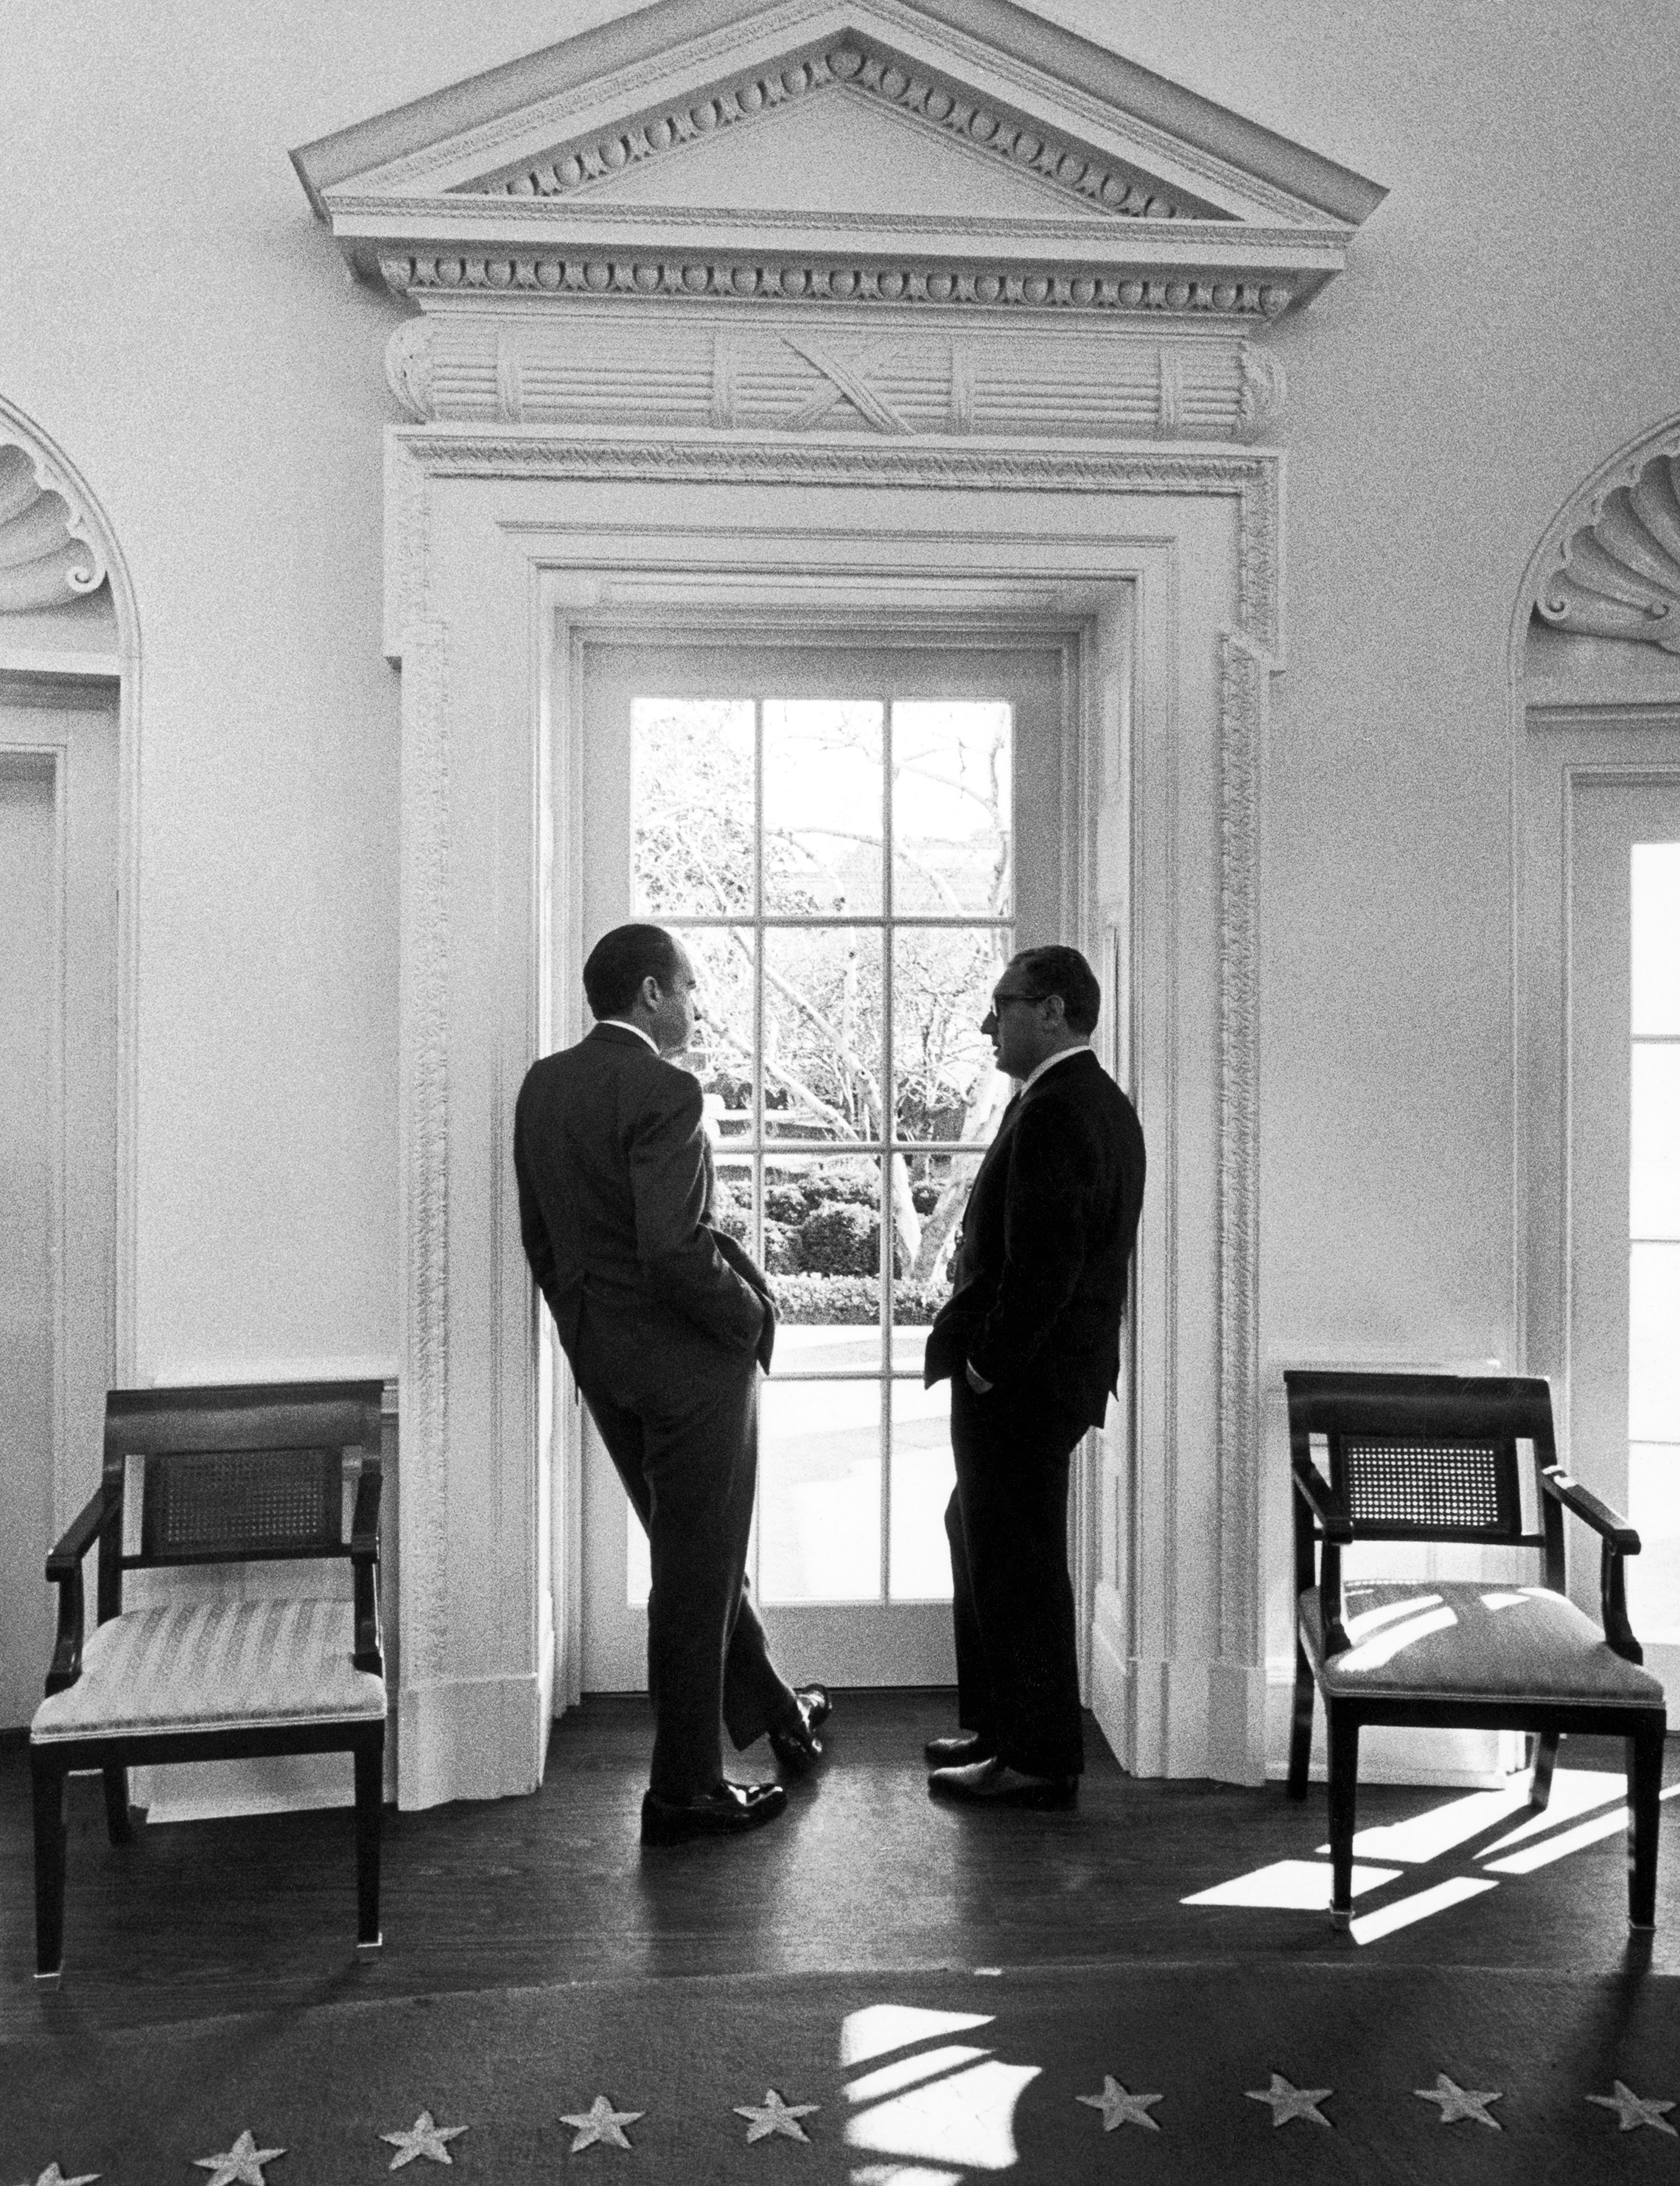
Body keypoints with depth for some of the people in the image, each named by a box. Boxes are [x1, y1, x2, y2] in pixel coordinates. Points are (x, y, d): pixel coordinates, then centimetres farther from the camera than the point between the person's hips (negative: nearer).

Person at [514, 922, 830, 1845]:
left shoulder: (542, 1084, 5)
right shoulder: (663, 1092, -20)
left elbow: (538, 1234, 11)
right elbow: (675, 1249, -26)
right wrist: (751, 1317, -11)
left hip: (598, 1354, 9)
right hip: (685, 1356, -9)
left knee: (693, 1551, 22)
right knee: (696, 1570, 5)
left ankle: (772, 1711, 42)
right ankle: (684, 1791, 18)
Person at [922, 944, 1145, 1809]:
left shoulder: (1052, 1112, -20)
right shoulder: (1107, 1104, 12)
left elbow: (1043, 1266, -27)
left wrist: (986, 1365, -16)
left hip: (1019, 1380, -11)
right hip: (1063, 1367, 11)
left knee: (1016, 1560, 2)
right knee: (978, 1534, 22)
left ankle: (1040, 1762, 16)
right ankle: (999, 1725, 34)